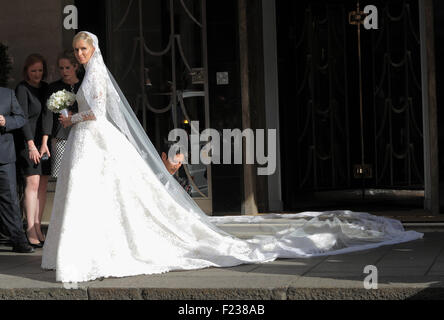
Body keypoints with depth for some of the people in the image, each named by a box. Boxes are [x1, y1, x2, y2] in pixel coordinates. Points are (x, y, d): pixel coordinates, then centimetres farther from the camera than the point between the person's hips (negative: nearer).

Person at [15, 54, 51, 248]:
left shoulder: (45, 88, 11)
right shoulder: (22, 89, -6)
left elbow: (47, 114, 2)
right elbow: (23, 118, -12)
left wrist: (44, 143, -8)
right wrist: (31, 145, -18)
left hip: (44, 142, 6)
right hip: (27, 140, -6)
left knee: (43, 185, 3)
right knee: (33, 182, -12)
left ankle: (37, 228, 7)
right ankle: (30, 230, -11)